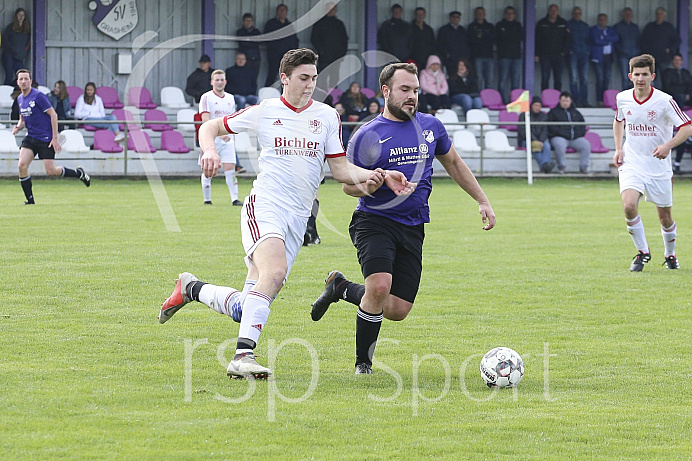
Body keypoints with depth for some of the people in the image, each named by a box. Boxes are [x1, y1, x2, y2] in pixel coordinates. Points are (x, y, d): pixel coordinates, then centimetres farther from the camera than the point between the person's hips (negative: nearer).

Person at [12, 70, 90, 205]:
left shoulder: (38, 96, -14)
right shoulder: (20, 99, 9)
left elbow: (53, 115, -13)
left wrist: (55, 138, -16)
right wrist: (18, 127, -2)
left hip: (46, 138, -6)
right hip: (30, 138, 6)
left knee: (51, 171, -8)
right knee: (21, 166, -12)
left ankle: (78, 173, 18)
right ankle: (30, 200, -2)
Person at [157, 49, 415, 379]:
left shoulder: (326, 116, 11)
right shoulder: (263, 111, 4)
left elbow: (341, 169, 11)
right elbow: (210, 127, 14)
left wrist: (378, 176, -6)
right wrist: (209, 150, -9)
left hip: (298, 218, 4)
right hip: (264, 206, -4)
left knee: (243, 309, 0)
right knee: (275, 272, -34)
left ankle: (190, 289, 27)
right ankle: (243, 355, -35)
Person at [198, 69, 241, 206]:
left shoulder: (230, 98, 14)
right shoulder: (206, 97, -4)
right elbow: (205, 119, -16)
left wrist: (233, 139, 18)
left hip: (227, 140, 4)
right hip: (210, 140, -4)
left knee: (230, 169, -5)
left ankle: (235, 199, -8)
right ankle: (207, 199, 13)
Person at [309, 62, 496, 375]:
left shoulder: (430, 126, 9)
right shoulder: (367, 136, -4)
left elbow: (453, 163, 23)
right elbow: (348, 185, 0)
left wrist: (483, 201, 20)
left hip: (413, 228, 5)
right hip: (374, 221, -5)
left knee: (398, 311, -1)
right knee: (380, 286, -29)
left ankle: (342, 288, 28)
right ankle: (363, 363, -8)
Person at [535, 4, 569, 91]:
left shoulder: (563, 23, 8)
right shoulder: (541, 23, 6)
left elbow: (567, 38, 10)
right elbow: (537, 40, 5)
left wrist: (564, 51, -3)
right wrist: (537, 54, -2)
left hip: (558, 55, 1)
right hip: (545, 54, -1)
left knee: (558, 79, -1)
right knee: (545, 78, -4)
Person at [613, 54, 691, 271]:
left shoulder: (664, 101, -13)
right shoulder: (623, 99, -1)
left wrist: (668, 145, -27)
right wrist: (618, 149, 8)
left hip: (659, 168, -1)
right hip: (631, 164, 1)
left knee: (665, 216, 7)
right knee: (629, 206, -21)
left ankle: (670, 254, 34)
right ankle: (642, 252, -2)